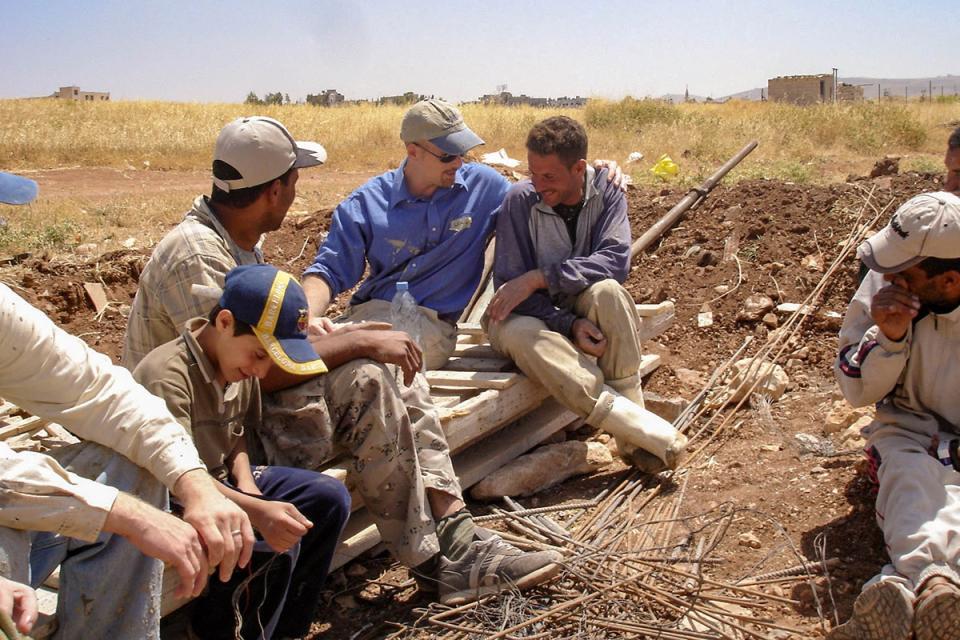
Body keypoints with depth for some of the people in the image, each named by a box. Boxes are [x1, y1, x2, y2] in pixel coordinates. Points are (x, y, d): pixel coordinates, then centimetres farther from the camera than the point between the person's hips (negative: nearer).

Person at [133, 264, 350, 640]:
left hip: (224, 483, 9)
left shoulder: (240, 367, 2)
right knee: (274, 544, -29)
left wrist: (249, 489, -8)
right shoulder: (168, 375, -25)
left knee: (330, 498, -4)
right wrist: (256, 510, -43)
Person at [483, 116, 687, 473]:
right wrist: (569, 325, -29)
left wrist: (539, 277, -30)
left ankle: (633, 441, -30)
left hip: (584, 309, 1)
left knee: (607, 290, -33)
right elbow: (509, 284, -16)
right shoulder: (521, 200, -15)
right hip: (532, 313, -1)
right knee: (519, 334, -37)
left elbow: (616, 259, -23)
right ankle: (640, 426, -40)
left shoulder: (606, 191, -9)